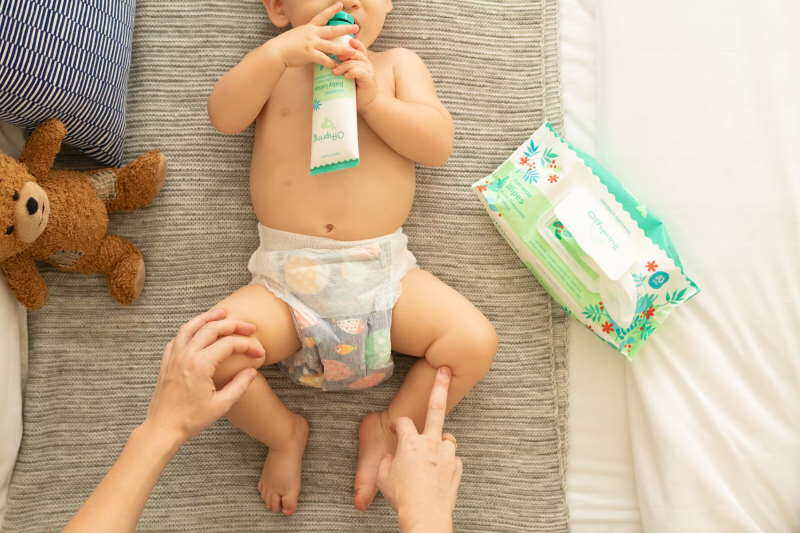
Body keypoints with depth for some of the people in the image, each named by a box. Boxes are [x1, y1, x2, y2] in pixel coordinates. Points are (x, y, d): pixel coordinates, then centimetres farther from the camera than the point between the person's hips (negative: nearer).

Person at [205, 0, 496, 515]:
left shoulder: (397, 64, 11)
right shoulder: (276, 67, 11)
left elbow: (439, 142, -1)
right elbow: (224, 116, -7)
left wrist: (374, 99, -15)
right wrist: (277, 53, -20)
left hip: (384, 271, 1)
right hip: (286, 278, 0)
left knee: (475, 341, -17)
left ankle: (389, 429, 10)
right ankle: (283, 434, 10)